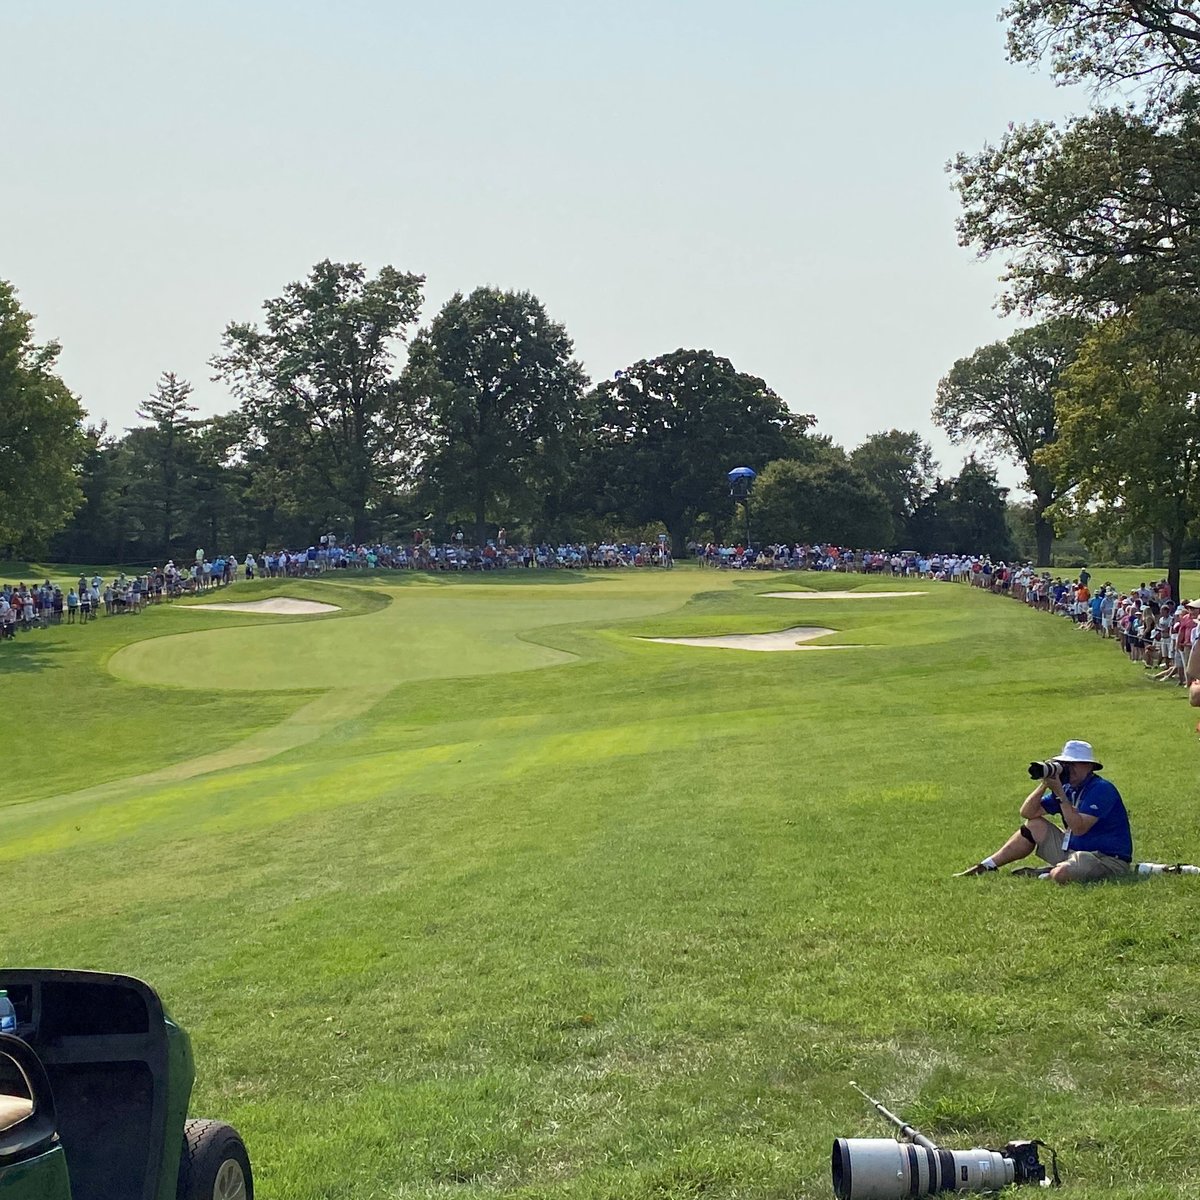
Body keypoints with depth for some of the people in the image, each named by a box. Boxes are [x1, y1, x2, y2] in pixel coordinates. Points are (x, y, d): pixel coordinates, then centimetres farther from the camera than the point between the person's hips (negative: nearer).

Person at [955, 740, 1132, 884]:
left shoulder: (1101, 789, -17)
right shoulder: (1068, 788, 8)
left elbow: (1079, 828, -28)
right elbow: (1028, 813, 5)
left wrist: (1059, 792, -26)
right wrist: (1044, 785, -10)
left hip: (1107, 858, -9)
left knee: (1061, 874, -38)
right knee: (1034, 825, 10)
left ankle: (1043, 873, -2)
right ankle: (988, 866, 11)